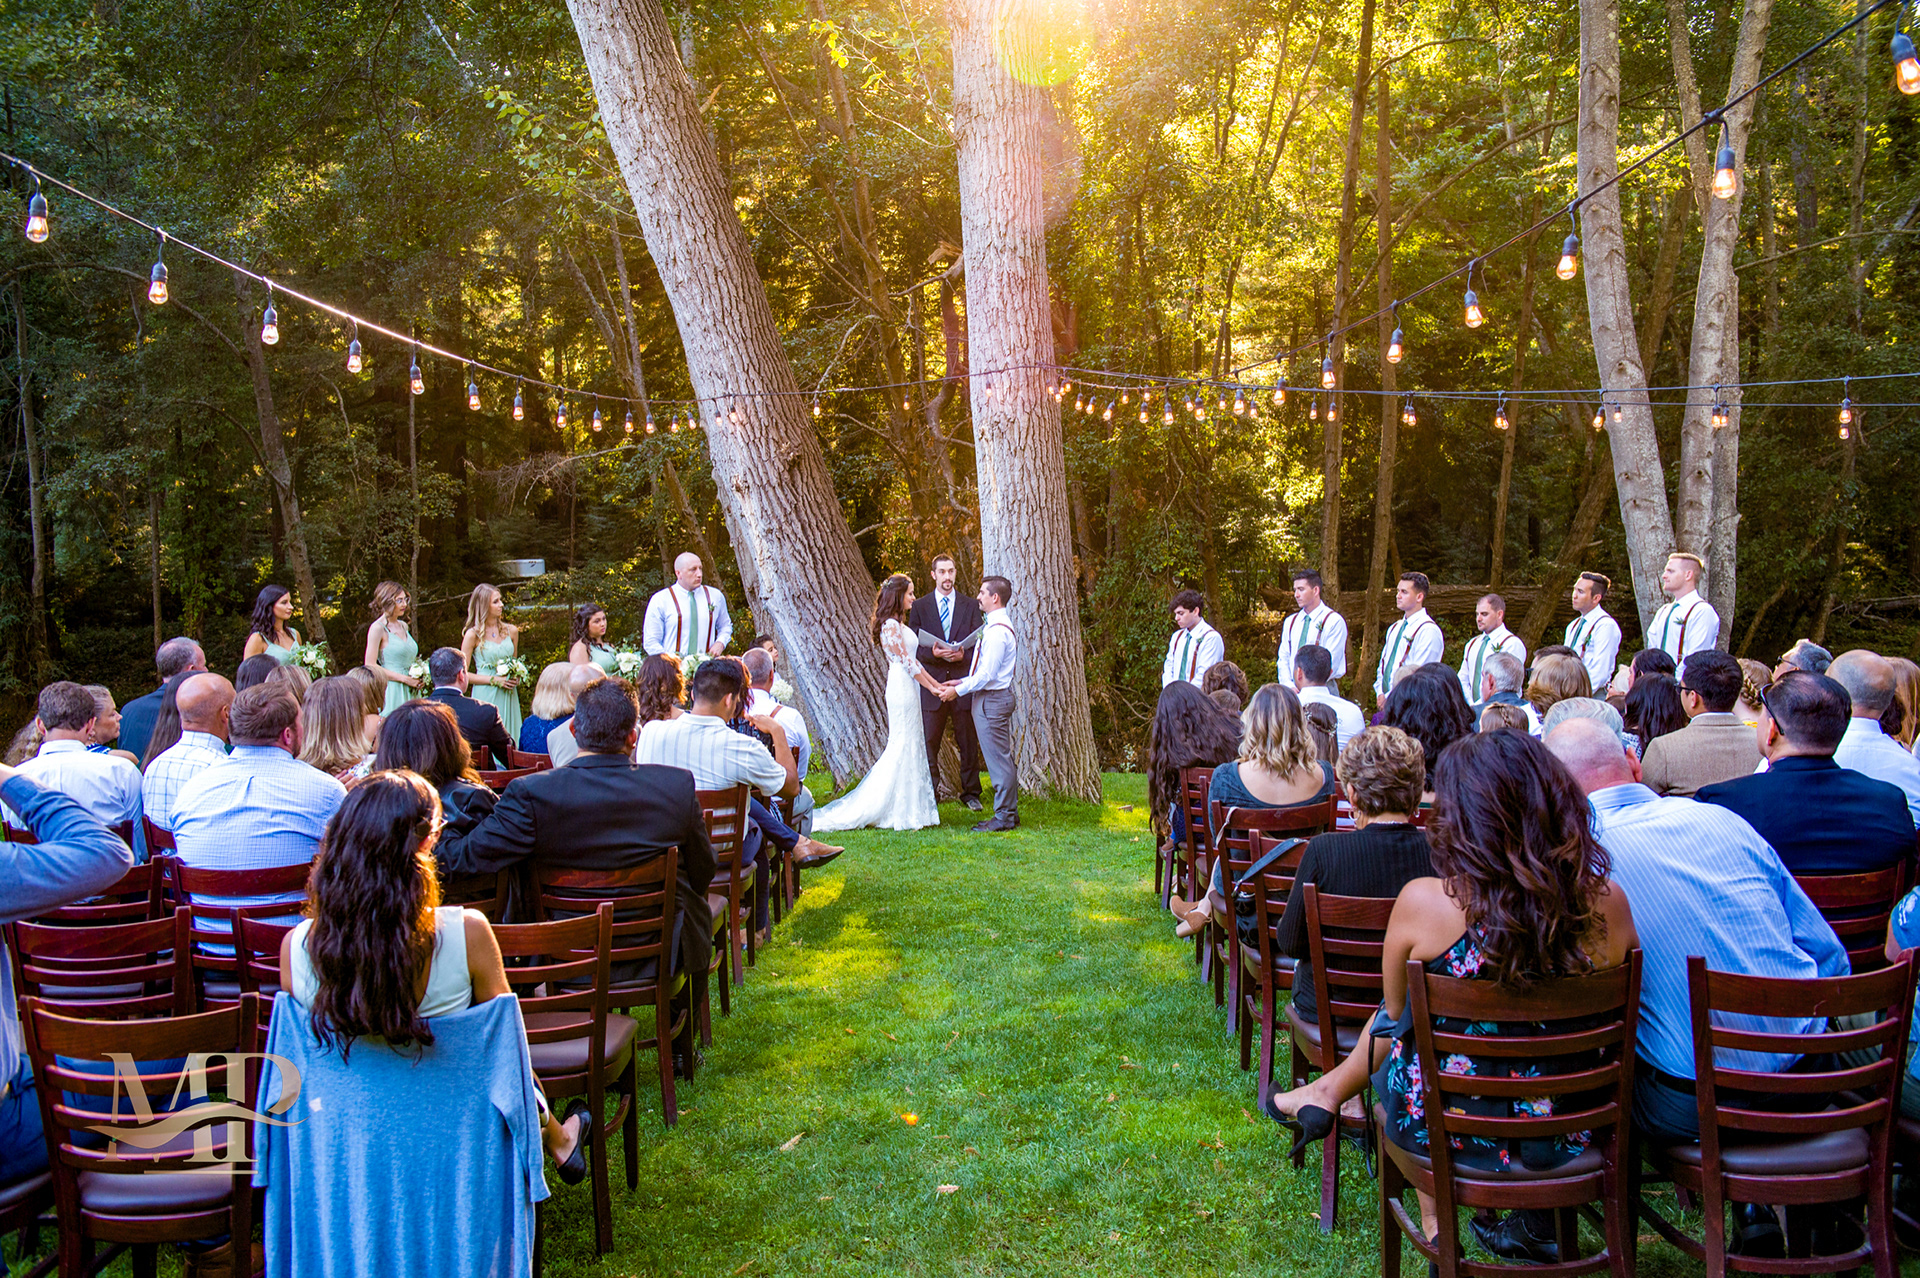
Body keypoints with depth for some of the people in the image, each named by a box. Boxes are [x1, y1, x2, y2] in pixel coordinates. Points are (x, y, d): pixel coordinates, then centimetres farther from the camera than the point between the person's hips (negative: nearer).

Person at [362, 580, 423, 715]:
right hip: (392, 692, -7)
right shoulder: (378, 628, -7)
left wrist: (417, 679, 5)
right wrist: (404, 679, -14)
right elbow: (370, 666, -12)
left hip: (410, 693, 7)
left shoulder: (403, 626, 15)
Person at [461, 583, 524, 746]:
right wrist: (494, 680, -12)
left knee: (509, 741, 1)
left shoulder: (511, 631, 9)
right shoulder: (473, 635, -4)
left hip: (508, 696, 4)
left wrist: (516, 677, 3)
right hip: (485, 695, -4)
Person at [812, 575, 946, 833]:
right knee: (904, 747, -6)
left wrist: (937, 684, 13)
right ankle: (903, 812, -2)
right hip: (902, 688, -10)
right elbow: (907, 663, -15)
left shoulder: (898, 624, 16)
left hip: (907, 687, 10)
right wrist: (933, 688, -9)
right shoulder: (891, 625, -14)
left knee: (909, 746, 10)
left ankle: (904, 809, 14)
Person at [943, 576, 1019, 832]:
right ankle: (1009, 812, 22)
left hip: (992, 700, -11)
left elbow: (987, 674, -22)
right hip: (996, 697, 11)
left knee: (998, 758, -4)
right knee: (1002, 758, 14)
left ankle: (1004, 817, 2)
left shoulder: (997, 631, -20)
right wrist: (963, 682, 15)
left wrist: (958, 690, -13)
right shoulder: (997, 626, 14)